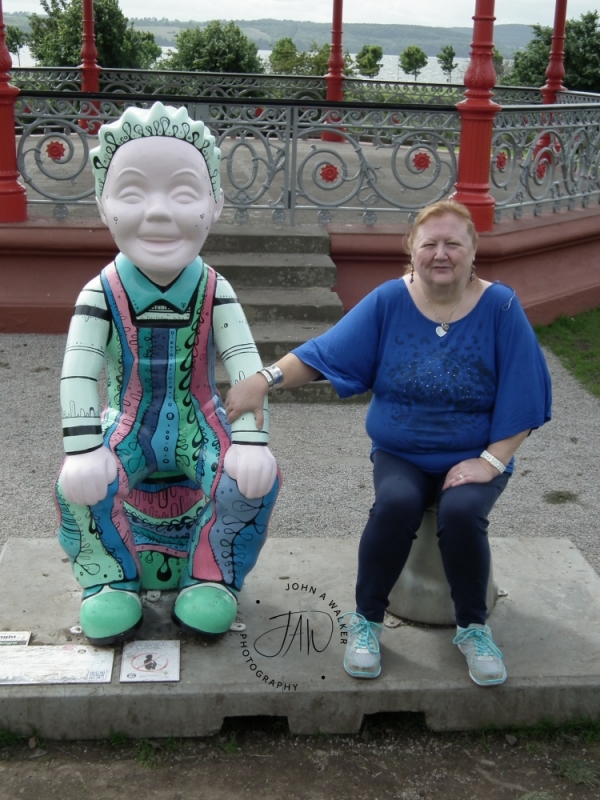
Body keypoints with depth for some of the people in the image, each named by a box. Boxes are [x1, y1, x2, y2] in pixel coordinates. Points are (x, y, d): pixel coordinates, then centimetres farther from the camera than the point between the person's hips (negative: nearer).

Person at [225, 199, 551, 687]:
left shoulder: (501, 308, -7)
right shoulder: (389, 302, -3)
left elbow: (520, 399, -6)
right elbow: (324, 353, -6)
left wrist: (491, 461, -14)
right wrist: (265, 380, -21)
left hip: (473, 458, -1)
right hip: (400, 454, 1)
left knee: (461, 511, -31)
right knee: (396, 503, -31)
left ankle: (474, 628, -4)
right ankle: (367, 620, -7)